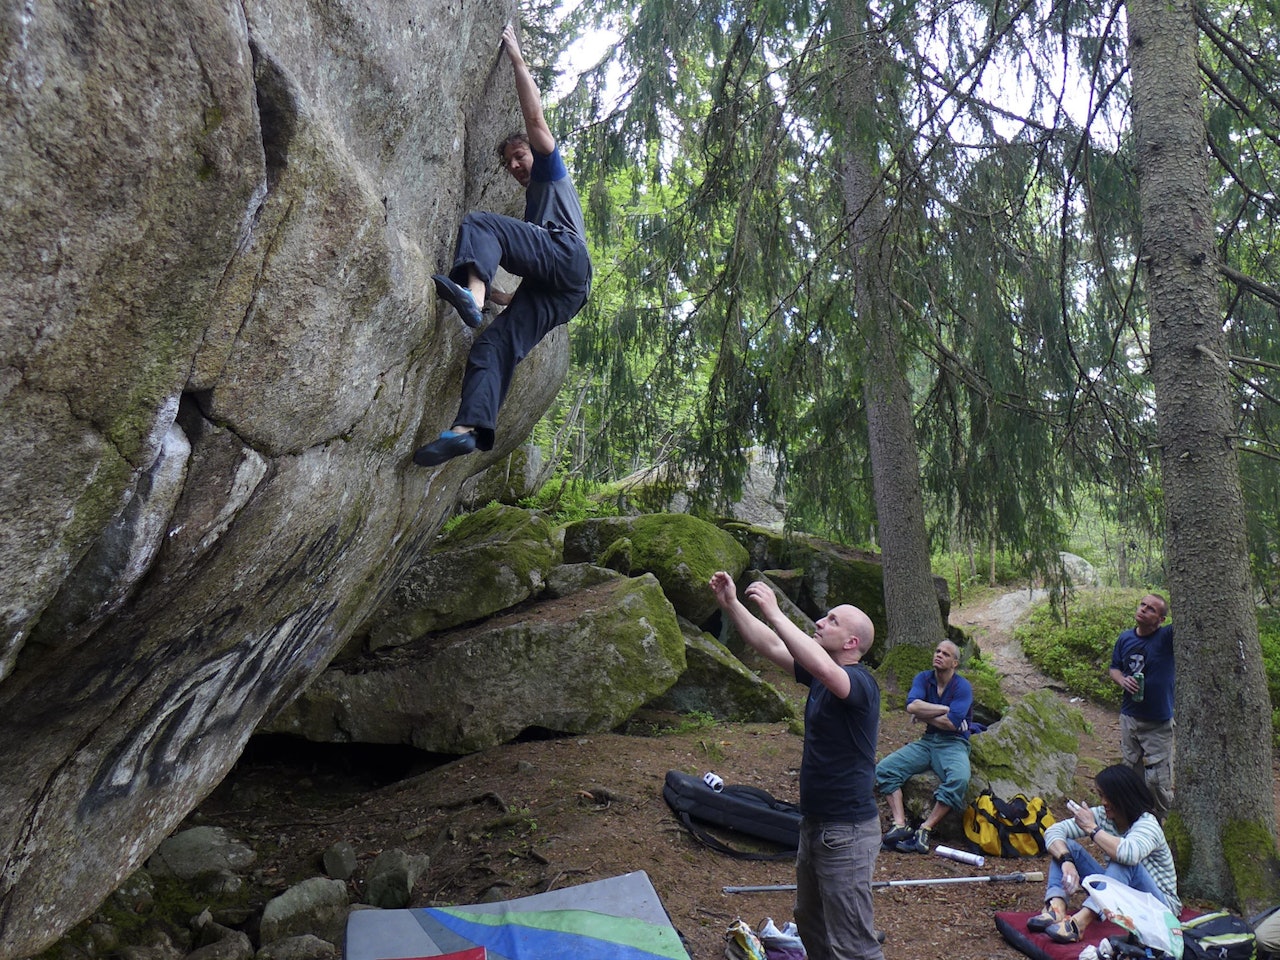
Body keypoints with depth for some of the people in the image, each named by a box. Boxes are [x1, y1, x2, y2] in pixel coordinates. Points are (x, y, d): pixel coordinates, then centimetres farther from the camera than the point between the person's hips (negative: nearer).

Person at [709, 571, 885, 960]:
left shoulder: (861, 682, -20)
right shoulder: (821, 676, 5)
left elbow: (823, 668, -42)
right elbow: (770, 646, 8)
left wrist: (773, 612, -38)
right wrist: (731, 604, -2)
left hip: (846, 830, -9)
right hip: (814, 823, 9)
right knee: (811, 924, 24)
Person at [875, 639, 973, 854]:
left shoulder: (963, 687, -7)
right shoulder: (923, 678, 5)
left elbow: (951, 723, -19)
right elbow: (912, 706, -14)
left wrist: (923, 715, -6)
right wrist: (945, 709, -15)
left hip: (953, 744, -4)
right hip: (926, 741, 4)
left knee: (959, 779, -36)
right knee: (884, 768, -15)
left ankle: (925, 830, -26)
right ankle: (899, 826, -23)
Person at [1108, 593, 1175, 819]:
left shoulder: (1167, 637, -14)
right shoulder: (1126, 638, 2)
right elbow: (1114, 668, 13)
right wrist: (1122, 680, -6)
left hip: (1159, 723, -5)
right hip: (1129, 717, 5)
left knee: (1158, 780, 0)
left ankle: (1162, 824, 21)